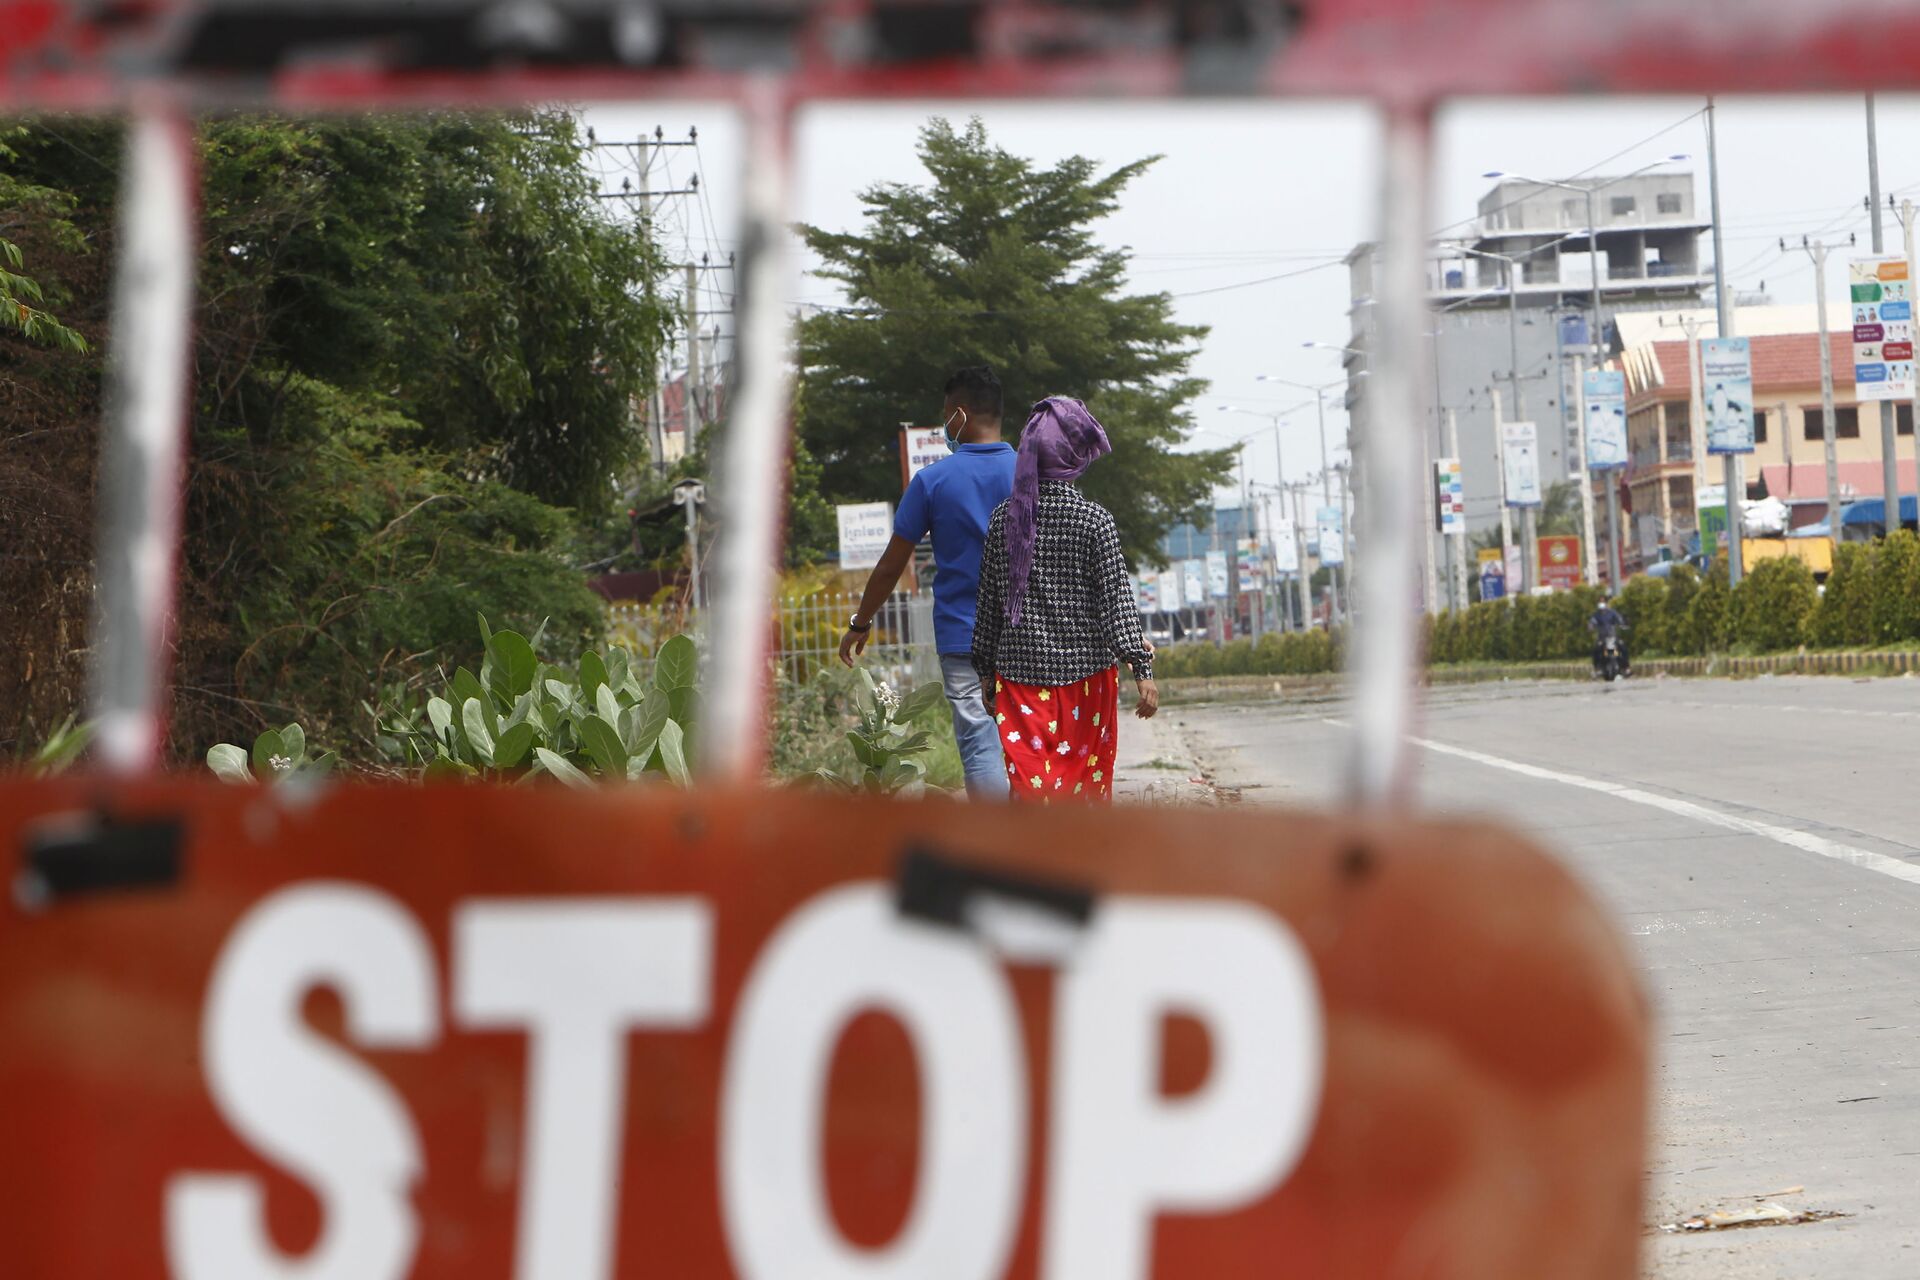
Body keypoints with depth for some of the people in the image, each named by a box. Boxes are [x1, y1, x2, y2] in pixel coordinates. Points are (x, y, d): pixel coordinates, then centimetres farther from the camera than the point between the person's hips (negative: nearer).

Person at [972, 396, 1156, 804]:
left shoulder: (1005, 518, 1)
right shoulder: (1095, 519, -6)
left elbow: (989, 599, 6)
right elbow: (1116, 596, -10)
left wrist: (985, 666, 15)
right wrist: (1142, 667, -9)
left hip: (1020, 668, 2)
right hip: (1085, 668, -1)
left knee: (1030, 777, -1)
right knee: (1086, 777, 10)